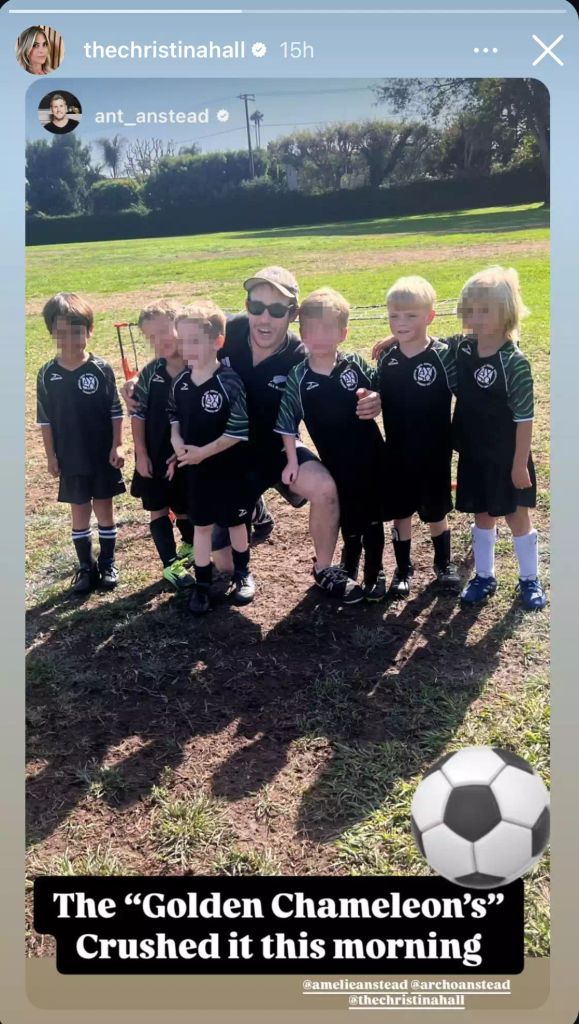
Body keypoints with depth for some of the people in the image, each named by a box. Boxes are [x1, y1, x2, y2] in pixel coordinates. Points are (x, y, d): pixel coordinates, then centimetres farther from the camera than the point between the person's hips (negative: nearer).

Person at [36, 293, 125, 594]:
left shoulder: (102, 369, -7)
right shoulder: (47, 374, -4)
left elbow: (116, 412, -2)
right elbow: (45, 420, 1)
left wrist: (118, 446, -8)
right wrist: (51, 456, 0)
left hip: (103, 456, -1)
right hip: (70, 459, 1)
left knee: (104, 509, 9)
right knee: (79, 512, 11)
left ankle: (107, 564, 24)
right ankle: (86, 567, 24)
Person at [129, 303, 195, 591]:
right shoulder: (150, 373, -4)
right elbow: (138, 414, 0)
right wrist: (141, 453, -4)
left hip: (186, 456, -2)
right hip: (153, 456, 2)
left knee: (185, 509, 13)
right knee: (159, 510, 7)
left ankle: (189, 545, 41)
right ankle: (171, 564, 18)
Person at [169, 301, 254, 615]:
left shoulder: (229, 383, -21)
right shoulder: (180, 383, -4)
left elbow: (238, 432, -22)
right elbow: (174, 417, 12)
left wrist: (204, 451, -21)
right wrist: (176, 439, -7)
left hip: (229, 469, -4)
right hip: (195, 469, 4)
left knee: (235, 522, 14)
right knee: (201, 525, 13)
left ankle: (242, 573, 35)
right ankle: (202, 583, 25)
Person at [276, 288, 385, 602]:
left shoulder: (356, 365, -8)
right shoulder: (297, 378, -10)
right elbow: (287, 422, -3)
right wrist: (292, 460, -6)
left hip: (371, 457, 1)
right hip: (337, 464, -1)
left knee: (373, 519, 12)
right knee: (350, 522, 12)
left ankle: (374, 574, 29)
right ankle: (349, 572, 35)